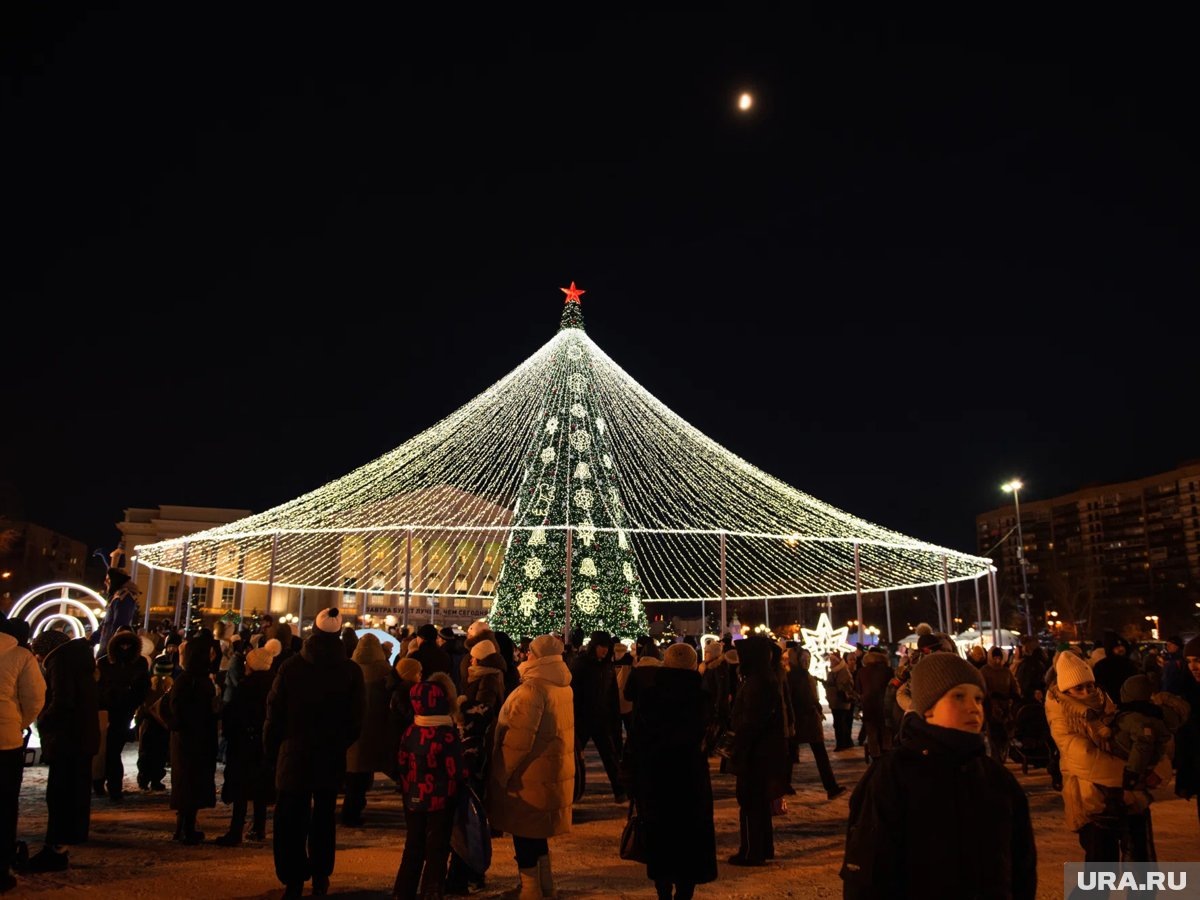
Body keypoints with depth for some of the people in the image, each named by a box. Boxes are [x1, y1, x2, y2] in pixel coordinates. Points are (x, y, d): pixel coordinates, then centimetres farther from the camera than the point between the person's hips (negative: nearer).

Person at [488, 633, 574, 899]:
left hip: (529, 773, -8)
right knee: (537, 830, 21)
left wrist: (501, 774, -15)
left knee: (524, 832, 5)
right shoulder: (563, 685, 6)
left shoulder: (532, 688, -22)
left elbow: (518, 738, -24)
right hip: (553, 771, 8)